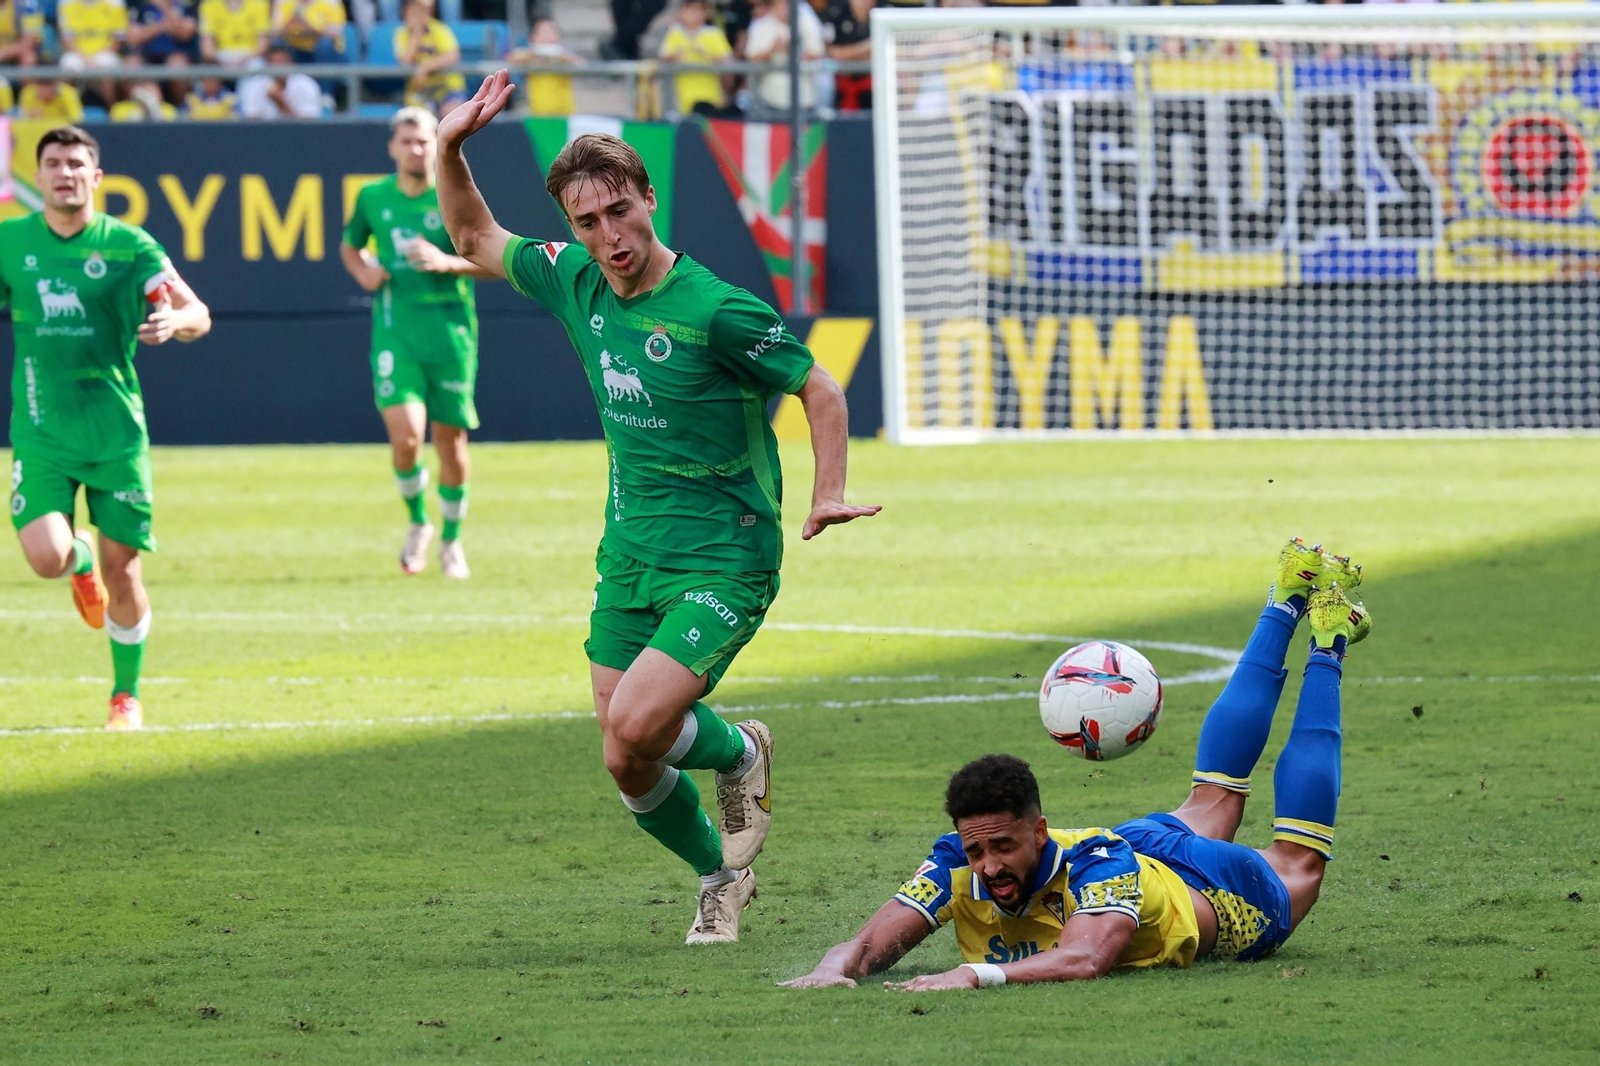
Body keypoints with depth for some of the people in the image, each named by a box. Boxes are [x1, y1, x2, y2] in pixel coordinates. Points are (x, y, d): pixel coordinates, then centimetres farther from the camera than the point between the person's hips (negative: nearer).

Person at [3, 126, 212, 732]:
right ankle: (82, 561, 22)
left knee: (122, 569, 1)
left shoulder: (128, 246, -4)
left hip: (116, 432, -1)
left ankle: (127, 694, 22)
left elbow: (197, 314, -11)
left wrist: (174, 321, -33)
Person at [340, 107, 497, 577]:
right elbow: (350, 245, 23)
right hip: (395, 331, 0)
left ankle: (451, 540, 25)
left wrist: (448, 262, -19)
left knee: (450, 438, 5)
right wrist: (362, 271, 1)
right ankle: (417, 523, 14)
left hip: (451, 330, 0)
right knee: (406, 436, -15)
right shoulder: (373, 198, 5)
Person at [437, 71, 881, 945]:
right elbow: (476, 241, 18)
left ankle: (737, 753, 10)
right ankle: (720, 876, 34)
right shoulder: (575, 282, 1)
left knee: (634, 727, -23)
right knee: (630, 770, 7)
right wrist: (450, 151, 2)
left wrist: (828, 496, -19)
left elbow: (819, 389, -7)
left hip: (722, 563, -6)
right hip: (627, 554, 7)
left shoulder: (713, 311, -18)